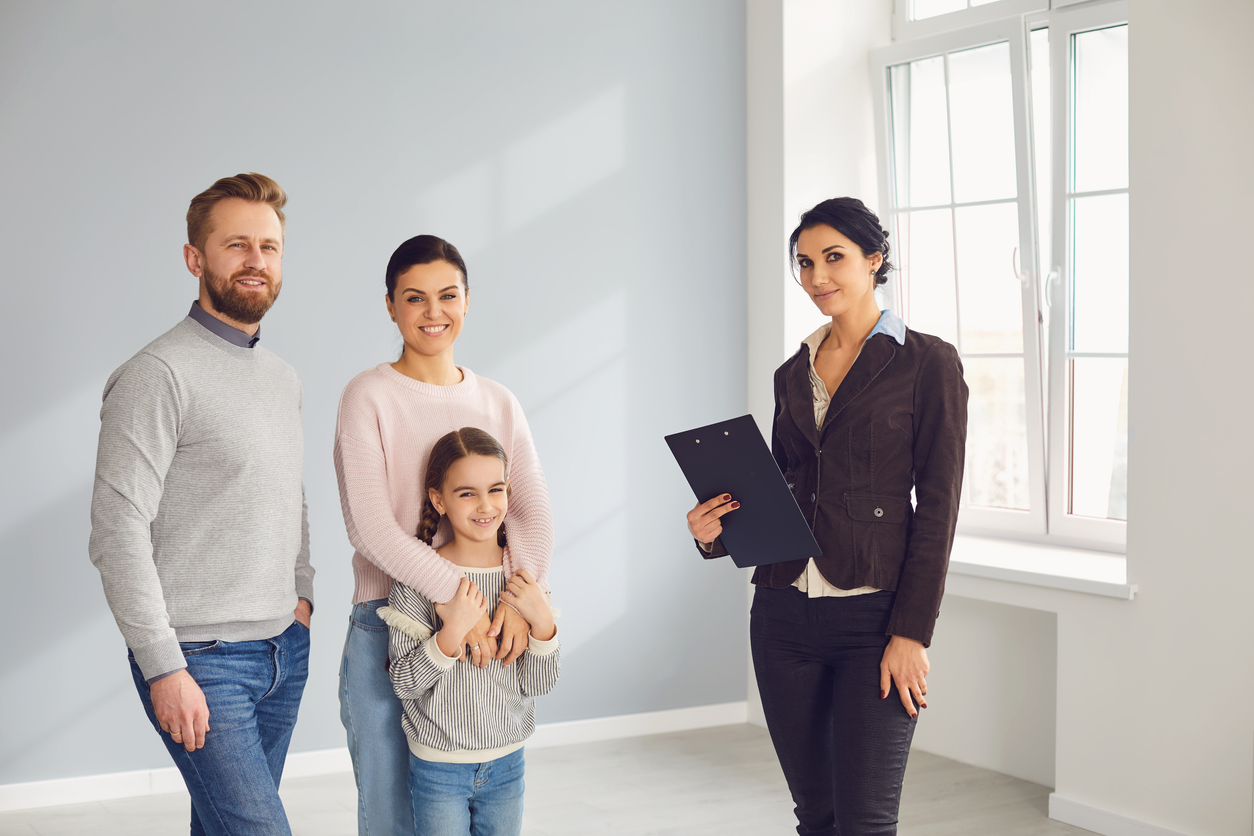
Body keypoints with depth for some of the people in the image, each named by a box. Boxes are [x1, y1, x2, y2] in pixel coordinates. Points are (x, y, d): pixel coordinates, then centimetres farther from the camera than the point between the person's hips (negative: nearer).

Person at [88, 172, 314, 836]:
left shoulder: (284, 378, 14)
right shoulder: (160, 374, -12)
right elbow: (118, 530, -16)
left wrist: (301, 592, 14)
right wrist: (164, 667, -18)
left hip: (284, 650, 7)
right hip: (202, 656, -7)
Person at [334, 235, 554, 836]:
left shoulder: (498, 403, 11)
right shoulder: (369, 397, -3)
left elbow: (532, 513, 2)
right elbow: (369, 525, -13)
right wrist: (458, 595, -22)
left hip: (486, 634, 4)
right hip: (387, 629, -4)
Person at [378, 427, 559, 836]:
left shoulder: (524, 577, -3)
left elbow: (539, 684, -2)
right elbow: (404, 683, -13)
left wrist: (542, 622, -18)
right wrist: (452, 634, -26)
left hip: (506, 762, 3)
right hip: (438, 767, -3)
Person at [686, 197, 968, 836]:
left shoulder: (927, 363, -3)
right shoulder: (793, 374, 13)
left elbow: (937, 508, -7)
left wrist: (911, 633, -13)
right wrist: (716, 530, -2)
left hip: (872, 617, -5)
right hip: (784, 614, 5)